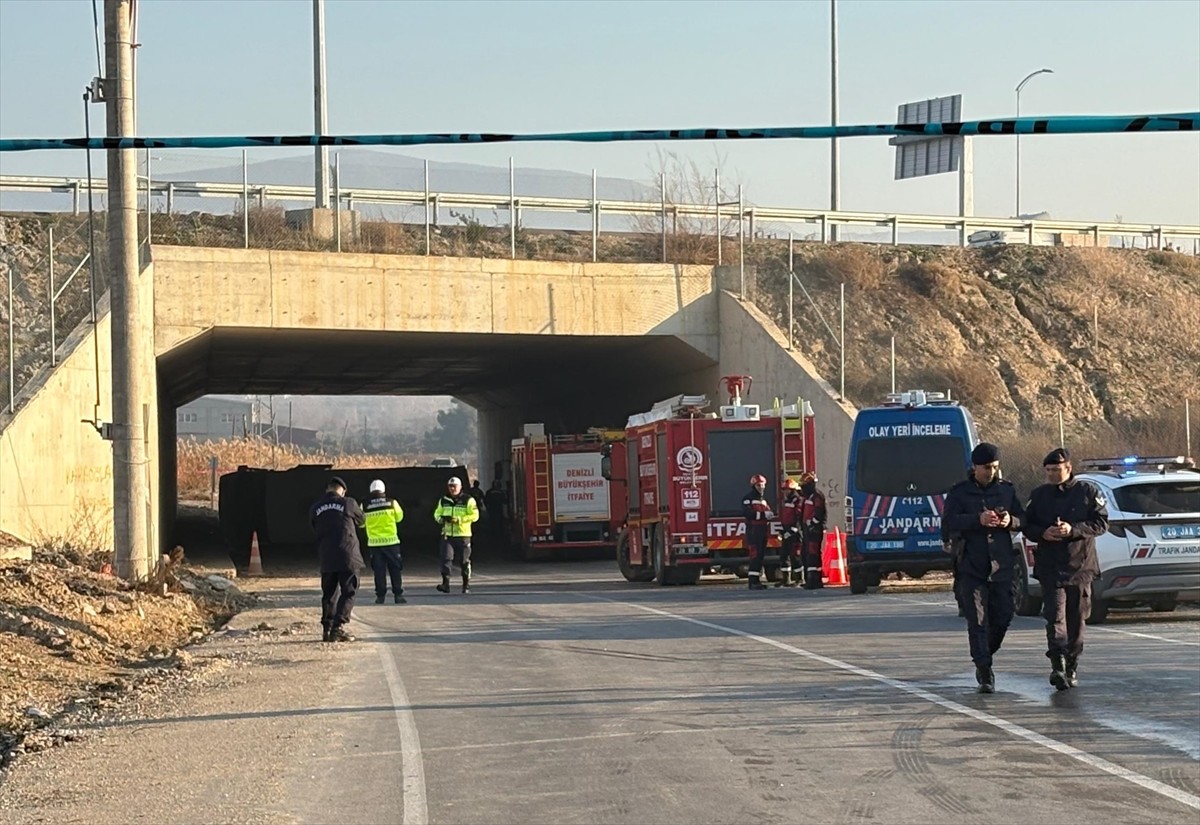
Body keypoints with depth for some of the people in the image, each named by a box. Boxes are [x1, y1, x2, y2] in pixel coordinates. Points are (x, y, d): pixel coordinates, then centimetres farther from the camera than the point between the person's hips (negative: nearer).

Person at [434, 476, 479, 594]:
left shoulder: (468, 500, -1)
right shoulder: (443, 500, 12)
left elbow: (474, 516, -8)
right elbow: (437, 513, 22)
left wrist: (459, 520, -19)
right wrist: (440, 519, -3)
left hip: (463, 535, -3)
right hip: (447, 535, 3)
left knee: (464, 561, 5)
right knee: (446, 558, -12)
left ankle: (466, 585, 17)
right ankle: (446, 583, -13)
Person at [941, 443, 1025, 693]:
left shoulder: (1007, 490, 11)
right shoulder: (960, 492, 2)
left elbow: (1024, 520, 12)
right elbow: (948, 523, -9)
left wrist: (1011, 521, -11)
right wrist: (978, 520, -23)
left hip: (1001, 566, 3)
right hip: (971, 567, -3)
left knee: (1003, 617, 5)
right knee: (977, 622, -7)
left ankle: (984, 660, 28)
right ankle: (985, 673, -6)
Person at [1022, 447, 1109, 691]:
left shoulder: (1088, 492, 2)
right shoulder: (1039, 495, 10)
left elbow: (1101, 523, -3)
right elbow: (1027, 526, 12)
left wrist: (1073, 530, -17)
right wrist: (1043, 533, -10)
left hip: (1080, 564, 0)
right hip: (1050, 567, 0)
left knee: (1077, 618, 6)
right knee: (1055, 616, -12)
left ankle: (1072, 666, 18)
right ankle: (1058, 666, -19)